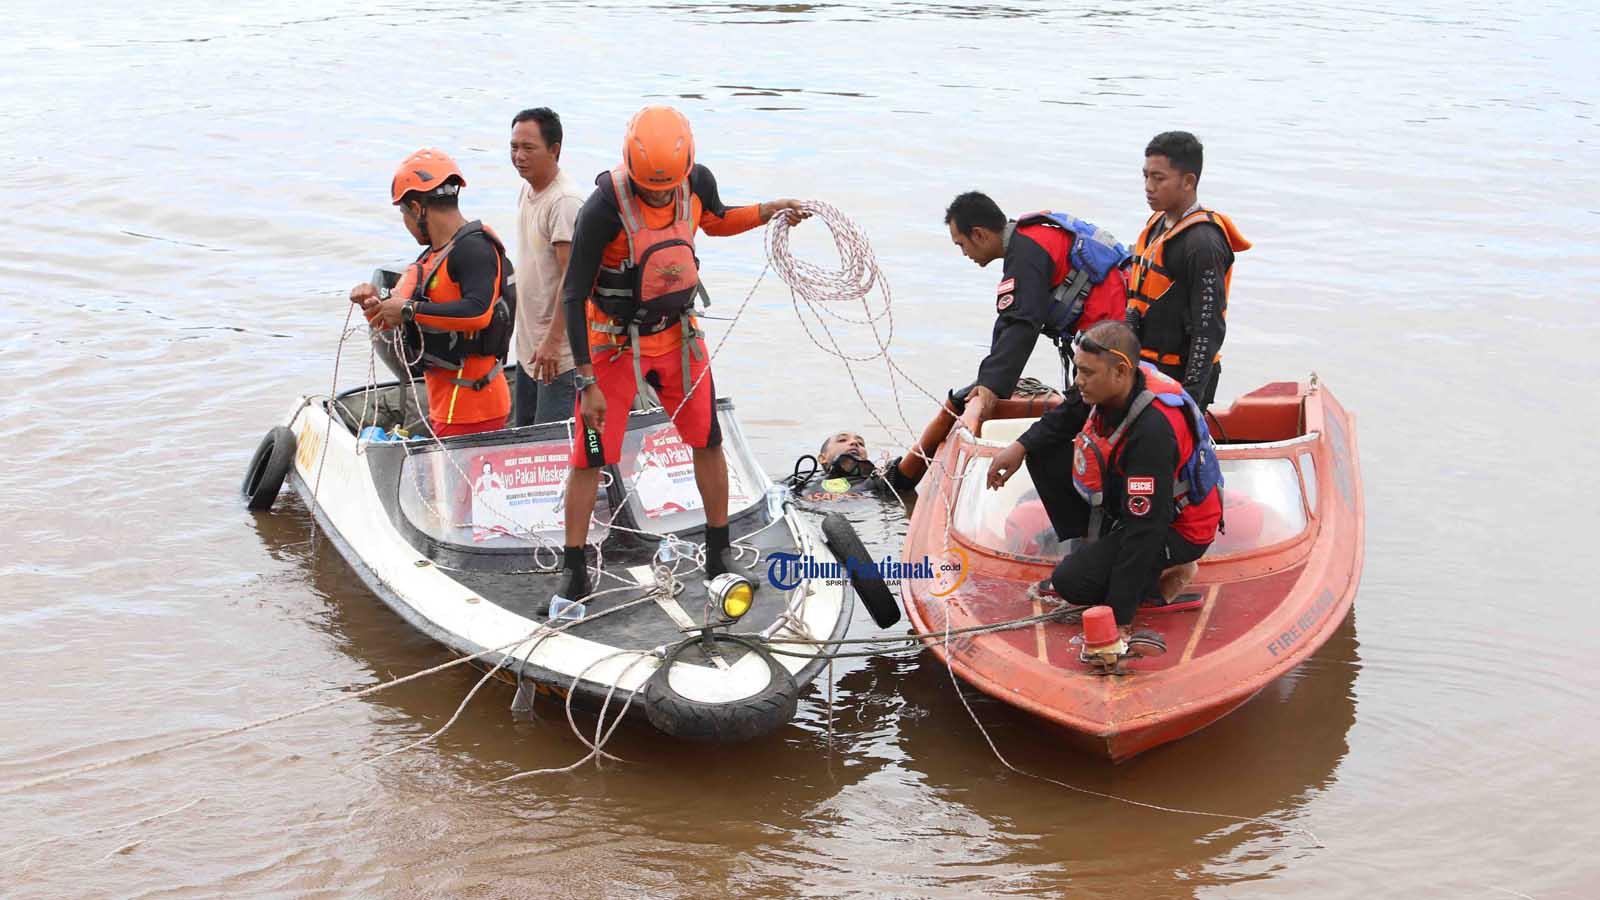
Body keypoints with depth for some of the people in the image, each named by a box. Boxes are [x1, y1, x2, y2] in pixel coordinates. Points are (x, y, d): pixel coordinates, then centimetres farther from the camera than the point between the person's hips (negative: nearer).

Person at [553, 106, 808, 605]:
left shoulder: (698, 182, -13)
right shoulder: (604, 207, -28)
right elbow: (574, 295, -21)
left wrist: (770, 210, -3)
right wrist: (588, 383, -20)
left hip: (678, 333, 5)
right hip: (614, 342, -4)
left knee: (707, 442, 10)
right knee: (589, 457, -1)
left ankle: (719, 556, 26)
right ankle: (573, 574, 12)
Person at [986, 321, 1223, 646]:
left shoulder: (1153, 431, -38)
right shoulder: (1111, 384, -14)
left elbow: (1145, 529, -36)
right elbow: (1065, 418, 13)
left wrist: (1118, 618, -34)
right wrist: (1020, 447, -3)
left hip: (1178, 530, -8)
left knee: (1072, 583, -21)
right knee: (1044, 455, 1)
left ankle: (1165, 572, 0)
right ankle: (1097, 548, 6)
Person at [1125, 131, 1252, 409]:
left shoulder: (1203, 243, -19)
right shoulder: (1157, 224, 10)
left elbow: (1209, 330, -21)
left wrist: (1191, 396, -22)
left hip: (1180, 377, -10)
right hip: (1146, 370, 10)